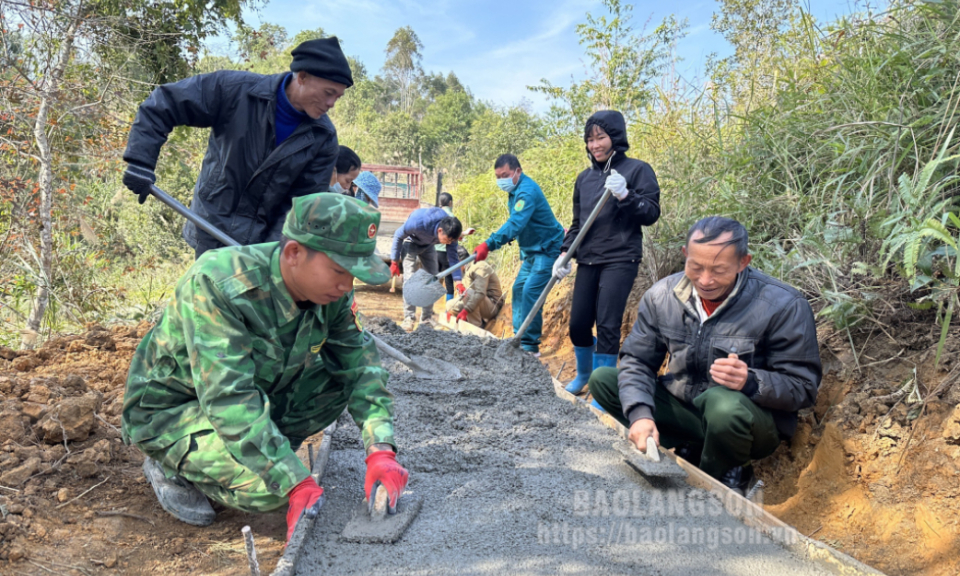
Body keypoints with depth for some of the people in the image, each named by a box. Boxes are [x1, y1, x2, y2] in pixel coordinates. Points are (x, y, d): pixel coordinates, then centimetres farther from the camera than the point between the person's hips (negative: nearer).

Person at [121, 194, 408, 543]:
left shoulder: (330, 293, -15)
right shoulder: (215, 284, -34)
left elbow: (361, 363, -11)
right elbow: (229, 399, -38)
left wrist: (381, 450, -25)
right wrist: (296, 485, -40)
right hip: (168, 410, -6)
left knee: (338, 377, -13)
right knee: (267, 490, -26)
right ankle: (172, 468, 3)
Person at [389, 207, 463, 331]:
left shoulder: (449, 232, -28)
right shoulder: (418, 222, -42)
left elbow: (453, 257, -20)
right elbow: (398, 235, -24)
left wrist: (459, 282, -29)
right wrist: (394, 262, -18)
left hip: (428, 246, 5)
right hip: (411, 242, -4)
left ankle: (427, 318, 8)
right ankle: (408, 318, -16)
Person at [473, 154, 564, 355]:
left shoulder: (527, 191, -23)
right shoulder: (515, 190, 9)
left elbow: (515, 223, -36)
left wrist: (489, 244, -44)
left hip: (547, 249, -11)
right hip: (531, 250, 11)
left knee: (530, 292, -17)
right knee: (519, 289, 10)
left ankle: (530, 346, -10)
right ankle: (519, 338, 17)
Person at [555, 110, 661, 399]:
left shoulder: (638, 170, -1)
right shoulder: (584, 178, 14)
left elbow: (652, 213, -7)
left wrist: (625, 195, -22)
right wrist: (565, 253, 8)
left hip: (620, 260, -5)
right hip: (588, 260, 5)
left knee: (607, 325, -10)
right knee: (577, 323, 7)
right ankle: (583, 374, 33)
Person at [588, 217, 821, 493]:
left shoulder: (784, 306, -18)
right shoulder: (661, 296, -8)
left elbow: (803, 387, -14)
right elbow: (637, 361, -6)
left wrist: (751, 381, -35)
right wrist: (640, 414, -25)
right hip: (683, 409, 4)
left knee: (723, 402, -40)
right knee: (602, 379, -9)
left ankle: (722, 478, -6)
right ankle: (690, 450, -5)